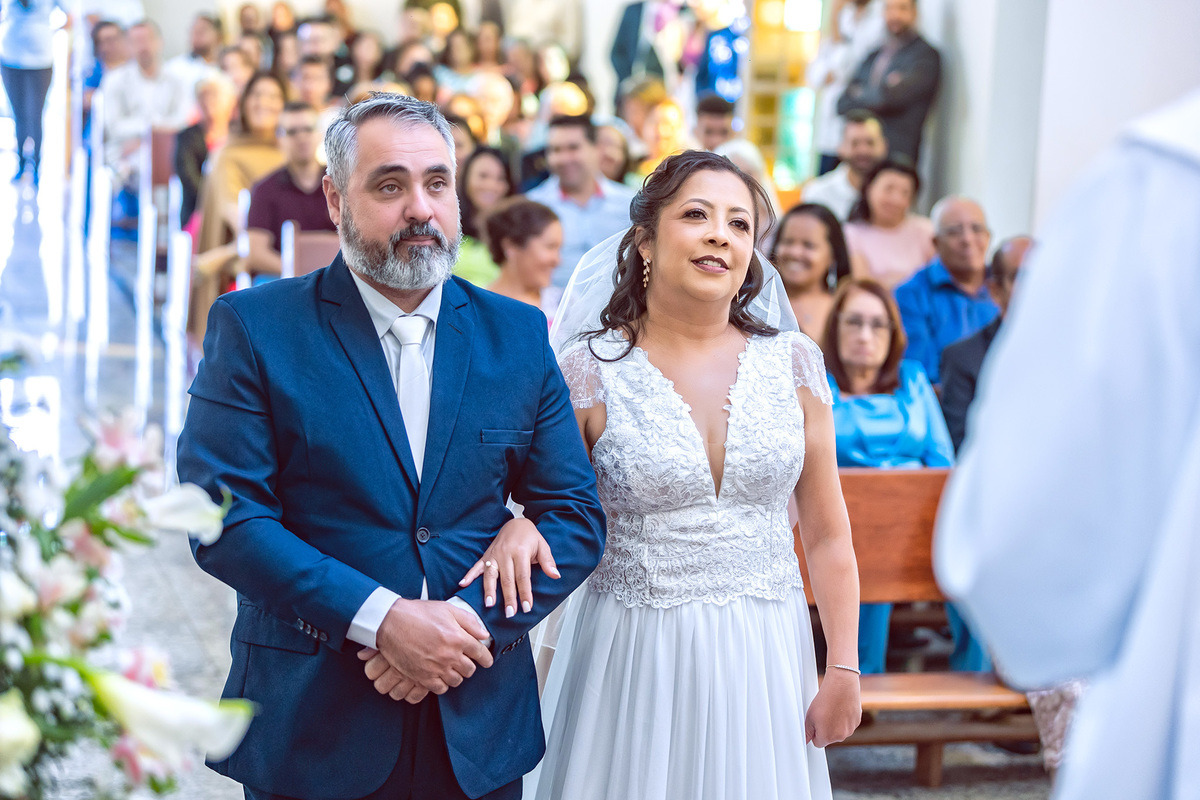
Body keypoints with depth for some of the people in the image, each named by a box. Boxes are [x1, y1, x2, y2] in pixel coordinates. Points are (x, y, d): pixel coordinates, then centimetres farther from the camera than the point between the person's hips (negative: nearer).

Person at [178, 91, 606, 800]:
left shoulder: (517, 334, 5)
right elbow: (223, 514, -12)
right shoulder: (255, 326, -4)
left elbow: (576, 518, 3)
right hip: (312, 728, -2)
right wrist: (381, 619, -20)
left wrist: (471, 620, -13)